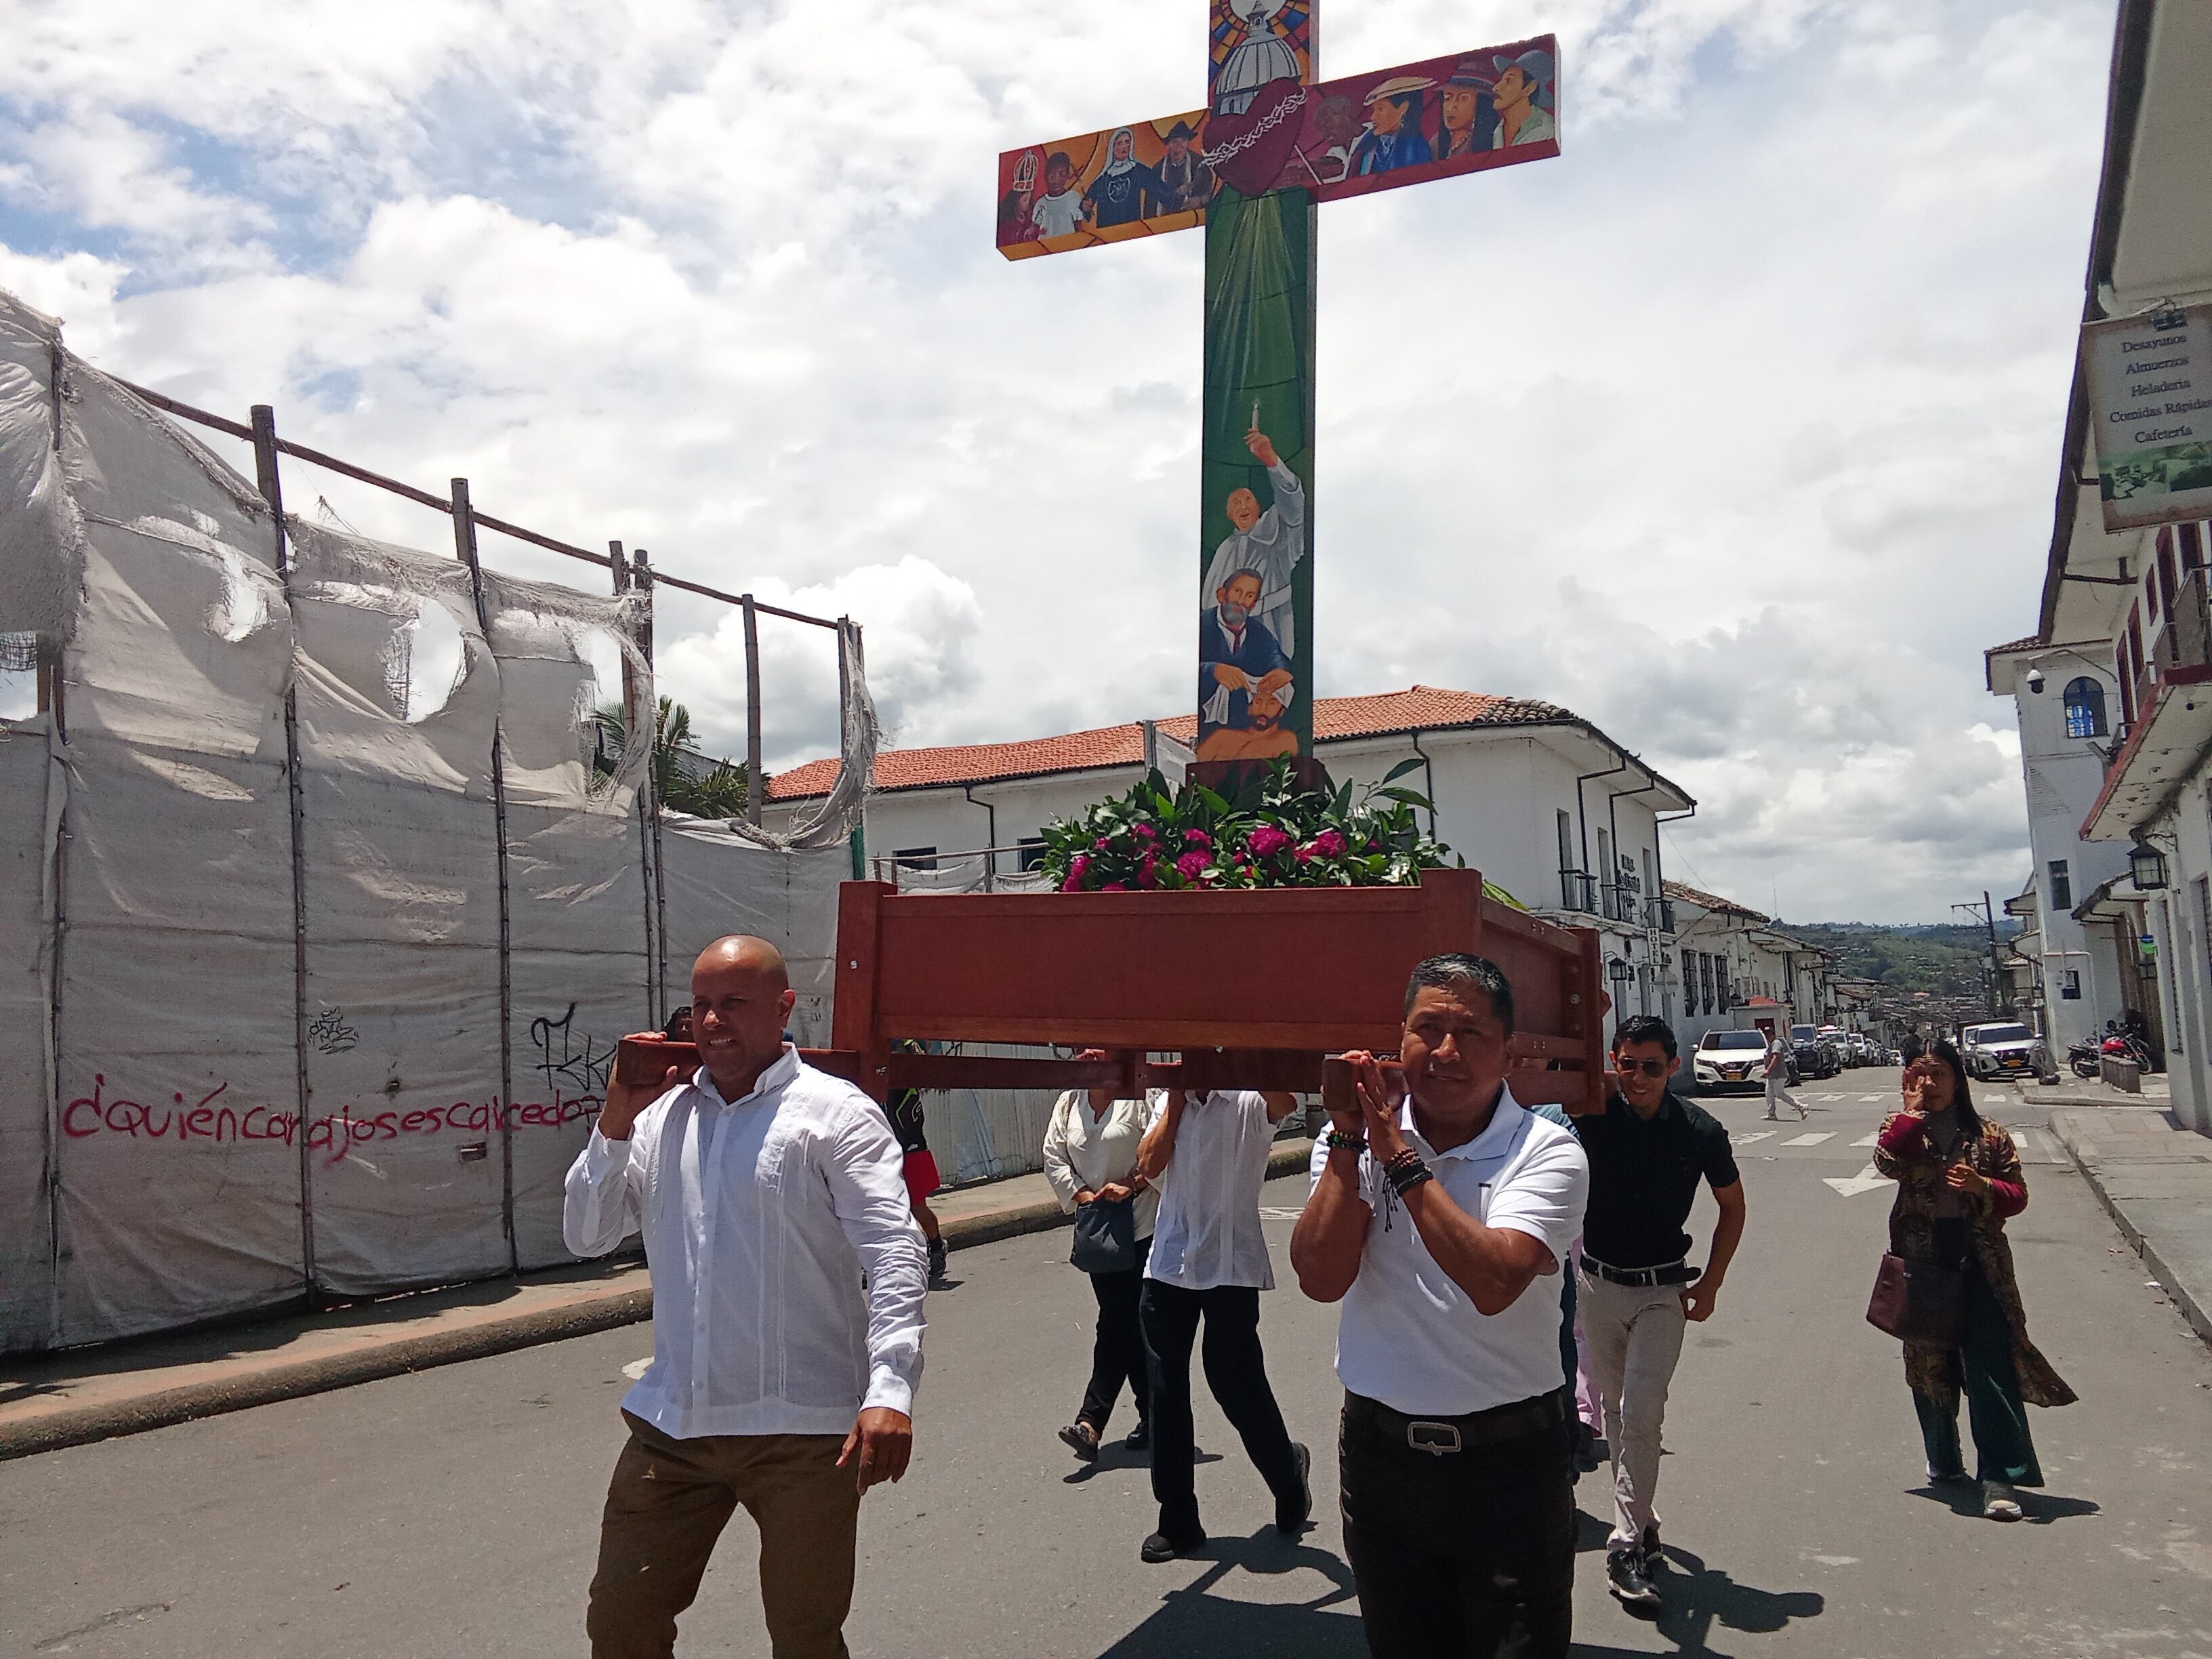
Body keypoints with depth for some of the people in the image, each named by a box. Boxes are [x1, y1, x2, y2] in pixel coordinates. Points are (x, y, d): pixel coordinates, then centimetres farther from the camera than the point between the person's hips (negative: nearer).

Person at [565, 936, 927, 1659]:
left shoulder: (835, 1113, -7)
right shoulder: (662, 1114, 10)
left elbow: (895, 1255, -14)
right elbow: (586, 1236, 10)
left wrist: (890, 1390, -27)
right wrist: (616, 1121, -4)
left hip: (804, 1432, -5)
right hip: (671, 1427, 5)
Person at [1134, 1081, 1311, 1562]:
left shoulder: (1249, 1102, -6)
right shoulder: (1169, 1102, 10)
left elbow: (1286, 1102, -30)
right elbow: (1149, 1166, -3)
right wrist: (1177, 1098, -3)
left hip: (1230, 1267, -5)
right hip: (1168, 1265, 5)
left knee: (1237, 1385, 1)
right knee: (1165, 1391, 8)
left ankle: (1287, 1470, 33)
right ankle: (1178, 1521, 22)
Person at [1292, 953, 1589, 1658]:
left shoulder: (1546, 1152, -10)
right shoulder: (1356, 1136, -1)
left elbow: (1494, 1282, -27)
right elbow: (1320, 1279, -14)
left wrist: (1402, 1159, -25)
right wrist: (1348, 1141, -19)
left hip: (1509, 1459, -3)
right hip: (1379, 1451, 3)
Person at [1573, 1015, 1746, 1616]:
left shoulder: (1700, 1131, -9)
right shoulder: (1595, 1108, -9)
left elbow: (1732, 1206, 5)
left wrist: (1710, 1284, 3)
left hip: (1663, 1290, -2)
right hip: (1599, 1284, 2)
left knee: (1642, 1413, -12)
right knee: (1616, 1412, 13)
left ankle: (1628, 1545, -5)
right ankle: (1641, 1522, 30)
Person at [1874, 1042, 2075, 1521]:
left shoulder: (1989, 1135, 5)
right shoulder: (1902, 1128, 4)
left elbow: (2017, 1194, 3)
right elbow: (1887, 1162, -18)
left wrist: (1983, 1186, -17)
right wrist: (1913, 1109, -12)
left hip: (1979, 1265, -1)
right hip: (1921, 1263, 1)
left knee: (1991, 1367, -8)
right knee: (1929, 1365, 12)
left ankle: (1998, 1478, -6)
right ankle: (1944, 1462, 29)